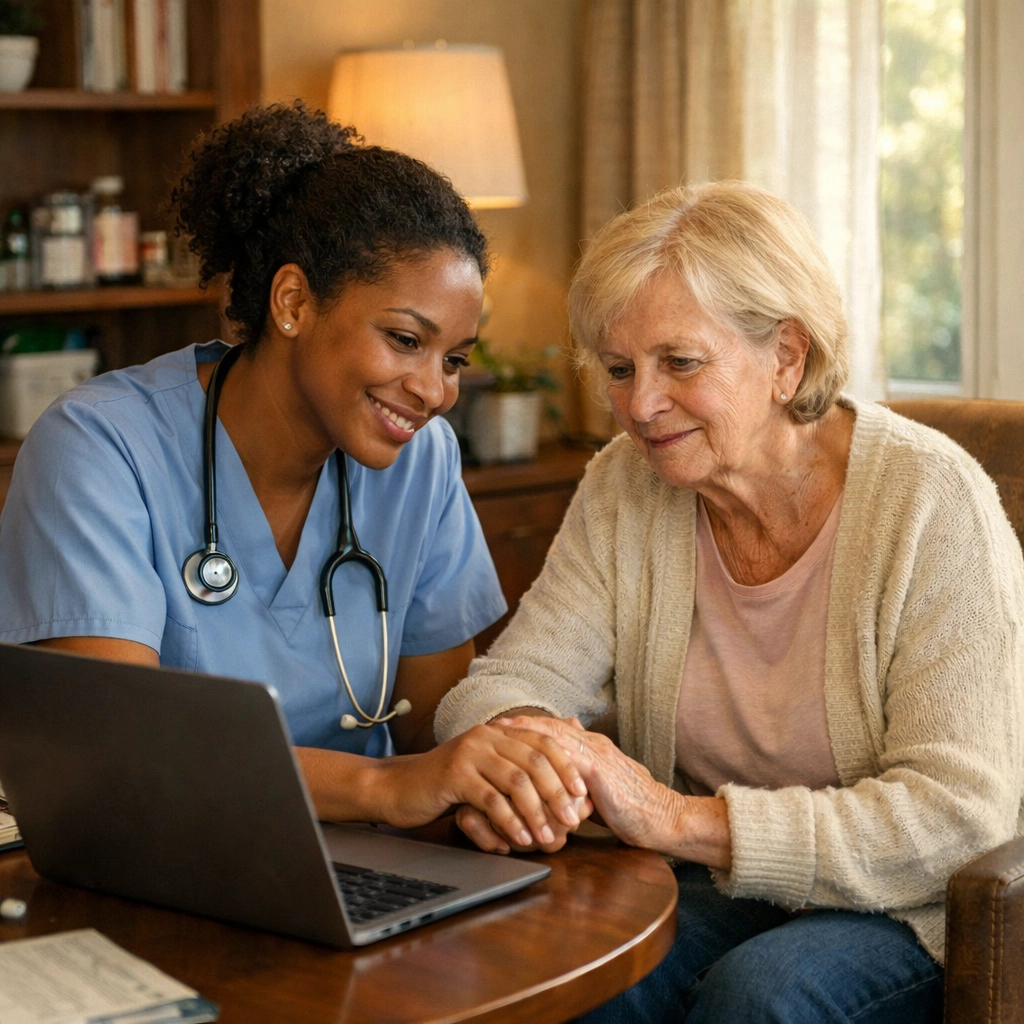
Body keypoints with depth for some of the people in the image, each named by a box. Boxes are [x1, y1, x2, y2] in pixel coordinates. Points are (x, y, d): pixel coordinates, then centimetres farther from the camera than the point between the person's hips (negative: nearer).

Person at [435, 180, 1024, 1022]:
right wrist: (510, 742, -29)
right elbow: (507, 682, -2)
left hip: (910, 914, -3)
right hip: (717, 898, 4)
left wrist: (681, 819, -30)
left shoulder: (930, 502, -16)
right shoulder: (624, 490, 0)